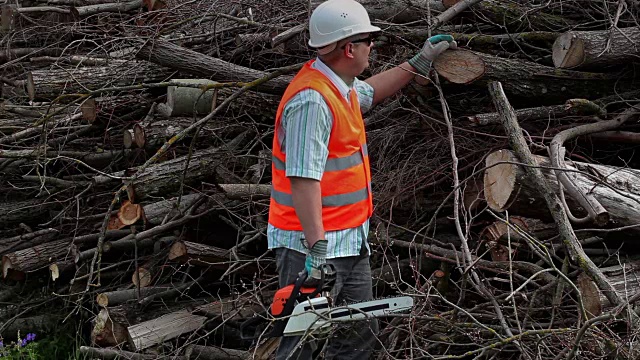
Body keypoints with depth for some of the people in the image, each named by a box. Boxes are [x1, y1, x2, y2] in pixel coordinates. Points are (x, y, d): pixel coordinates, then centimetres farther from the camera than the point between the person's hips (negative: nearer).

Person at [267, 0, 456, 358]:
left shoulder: (341, 85, 8)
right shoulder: (312, 100, -23)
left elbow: (369, 92, 34)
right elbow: (303, 178, -28)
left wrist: (419, 63, 36)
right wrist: (317, 248, -32)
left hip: (350, 241, 10)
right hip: (313, 246, -10)